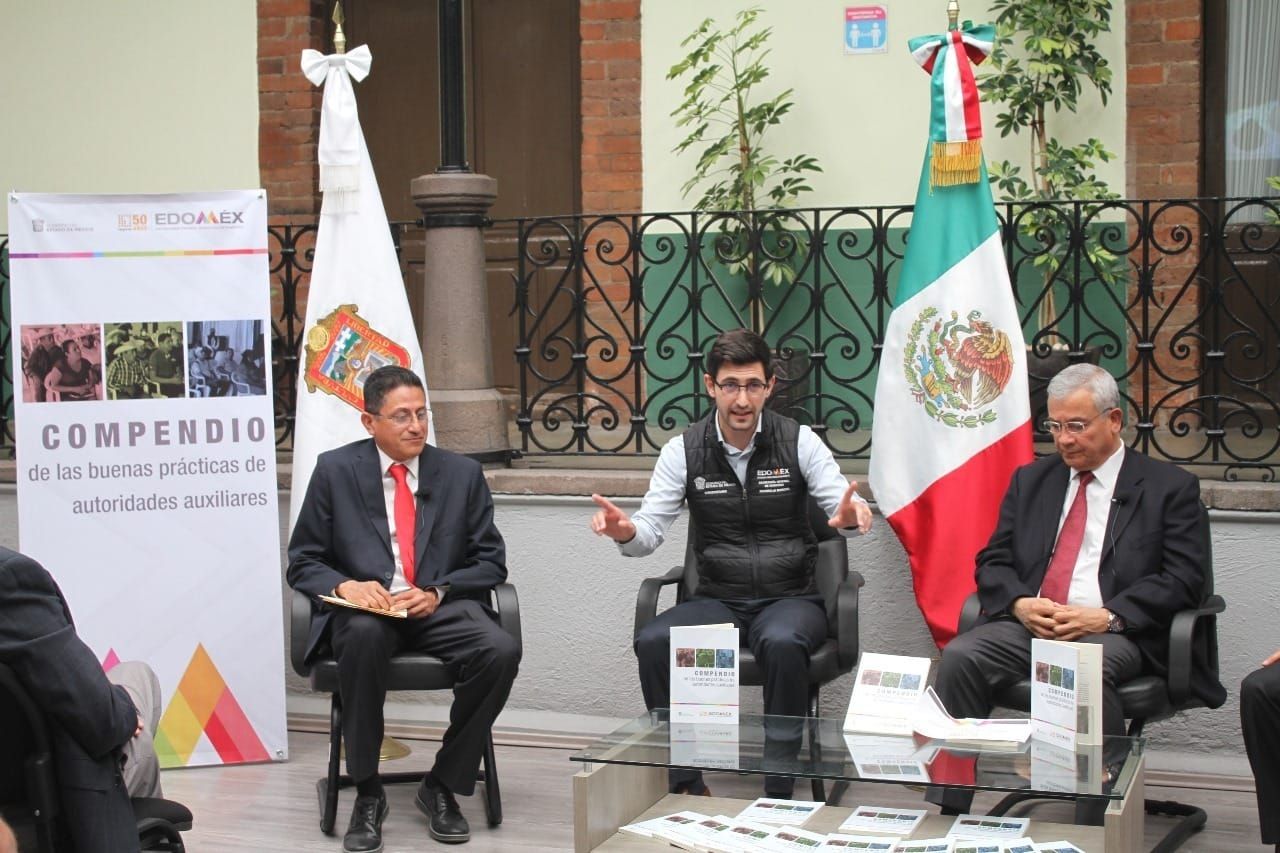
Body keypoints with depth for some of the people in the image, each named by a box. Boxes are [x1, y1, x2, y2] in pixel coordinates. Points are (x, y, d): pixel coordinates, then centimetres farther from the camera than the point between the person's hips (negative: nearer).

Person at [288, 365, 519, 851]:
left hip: (439, 609, 2)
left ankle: (442, 786, -8)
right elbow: (303, 563, 7)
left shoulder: (462, 474, 8)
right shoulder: (336, 470, 5)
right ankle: (367, 793, -21)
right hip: (364, 608, -1)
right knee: (364, 633, -38)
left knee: (501, 650, -29)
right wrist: (345, 586, -16)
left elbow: (491, 562, 9)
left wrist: (437, 592, -10)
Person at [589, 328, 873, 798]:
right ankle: (687, 785, -13)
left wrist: (850, 514, -36)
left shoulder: (799, 441, -2)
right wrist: (624, 531, -27)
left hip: (790, 598, -2)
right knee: (652, 643, -27)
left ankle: (779, 791, -23)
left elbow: (842, 506, -10)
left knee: (783, 644, -37)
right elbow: (650, 533, -2)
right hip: (716, 600, 2)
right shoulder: (683, 450, 2)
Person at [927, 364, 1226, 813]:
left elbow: (1182, 579, -2)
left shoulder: (1170, 487, 8)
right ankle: (948, 813, -22)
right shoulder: (1031, 479, 21)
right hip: (1028, 623, 4)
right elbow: (993, 561, 16)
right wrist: (1019, 604, -7)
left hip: (1114, 632, -4)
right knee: (959, 656, -25)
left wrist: (1108, 615, -16)